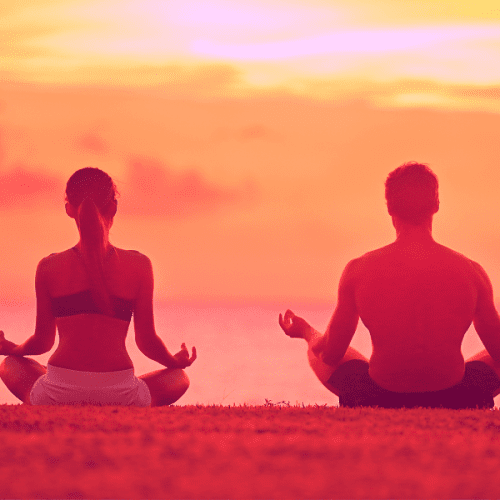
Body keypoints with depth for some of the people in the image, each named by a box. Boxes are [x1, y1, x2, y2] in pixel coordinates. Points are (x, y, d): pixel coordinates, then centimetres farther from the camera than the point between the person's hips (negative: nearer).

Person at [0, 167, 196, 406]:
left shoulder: (49, 268, 1)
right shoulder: (139, 266, 0)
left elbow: (43, 340, 11)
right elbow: (146, 340, 7)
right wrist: (175, 361, 30)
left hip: (59, 395, 0)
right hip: (120, 396, 0)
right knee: (178, 379, 31)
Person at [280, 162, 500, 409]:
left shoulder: (358, 271, -9)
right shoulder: (471, 272, -9)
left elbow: (330, 355, 3)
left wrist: (305, 331, 27)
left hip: (380, 401, 1)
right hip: (453, 402, -1)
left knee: (317, 349, 29)